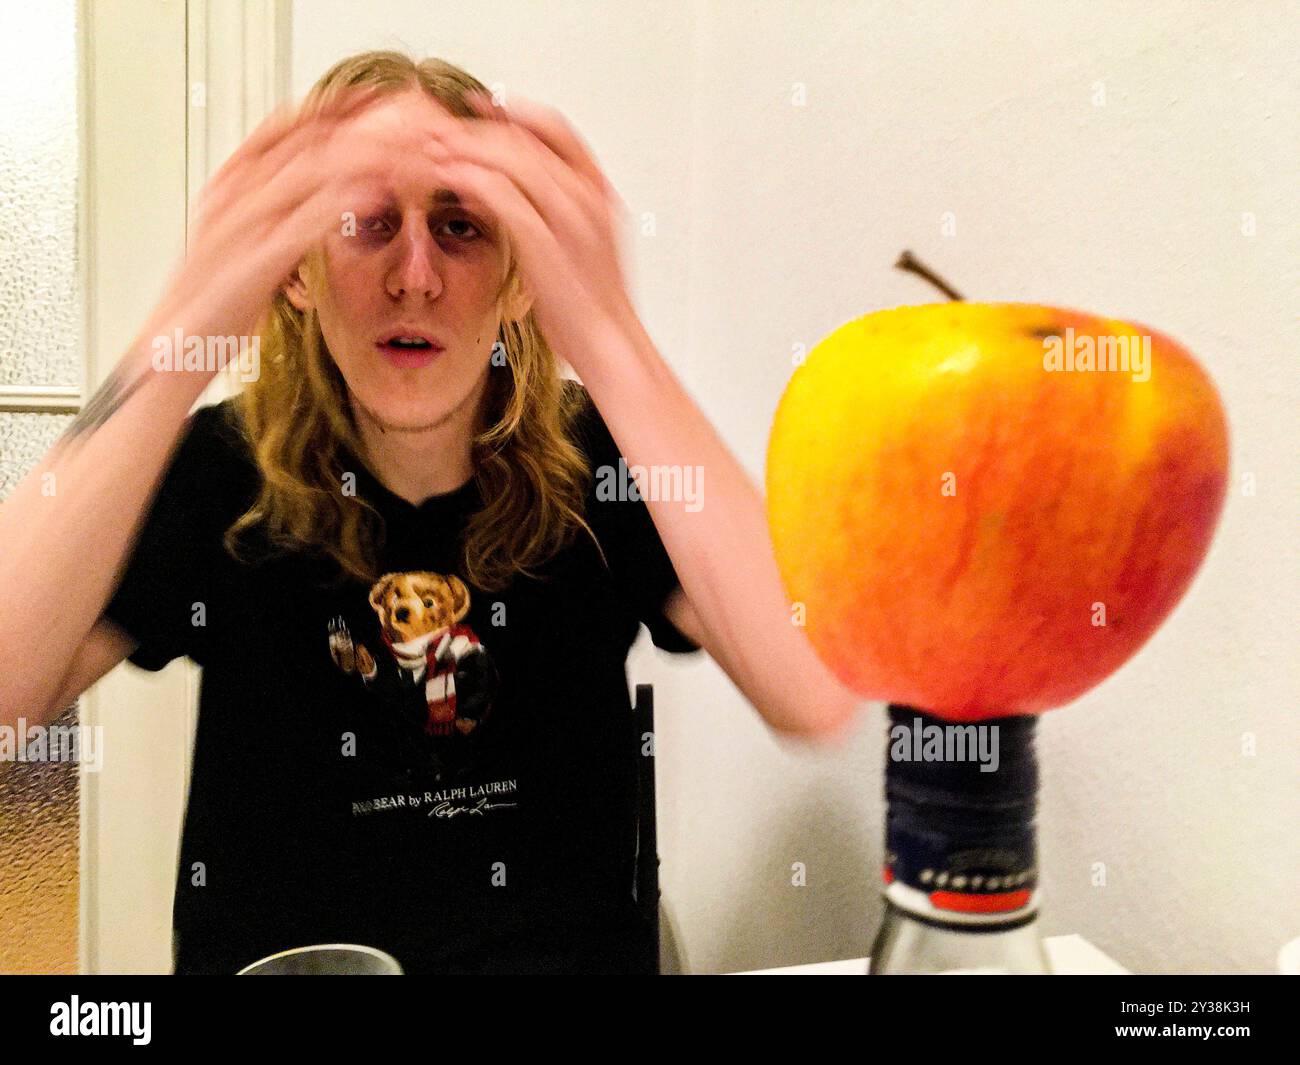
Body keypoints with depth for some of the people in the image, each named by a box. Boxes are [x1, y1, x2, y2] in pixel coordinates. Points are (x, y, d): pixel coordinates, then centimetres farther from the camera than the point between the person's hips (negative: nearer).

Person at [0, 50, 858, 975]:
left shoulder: (600, 465, -10)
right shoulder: (220, 470, -7)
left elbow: (818, 697, -26)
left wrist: (609, 340, -32)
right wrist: (182, 336, -31)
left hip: (569, 951, 1)